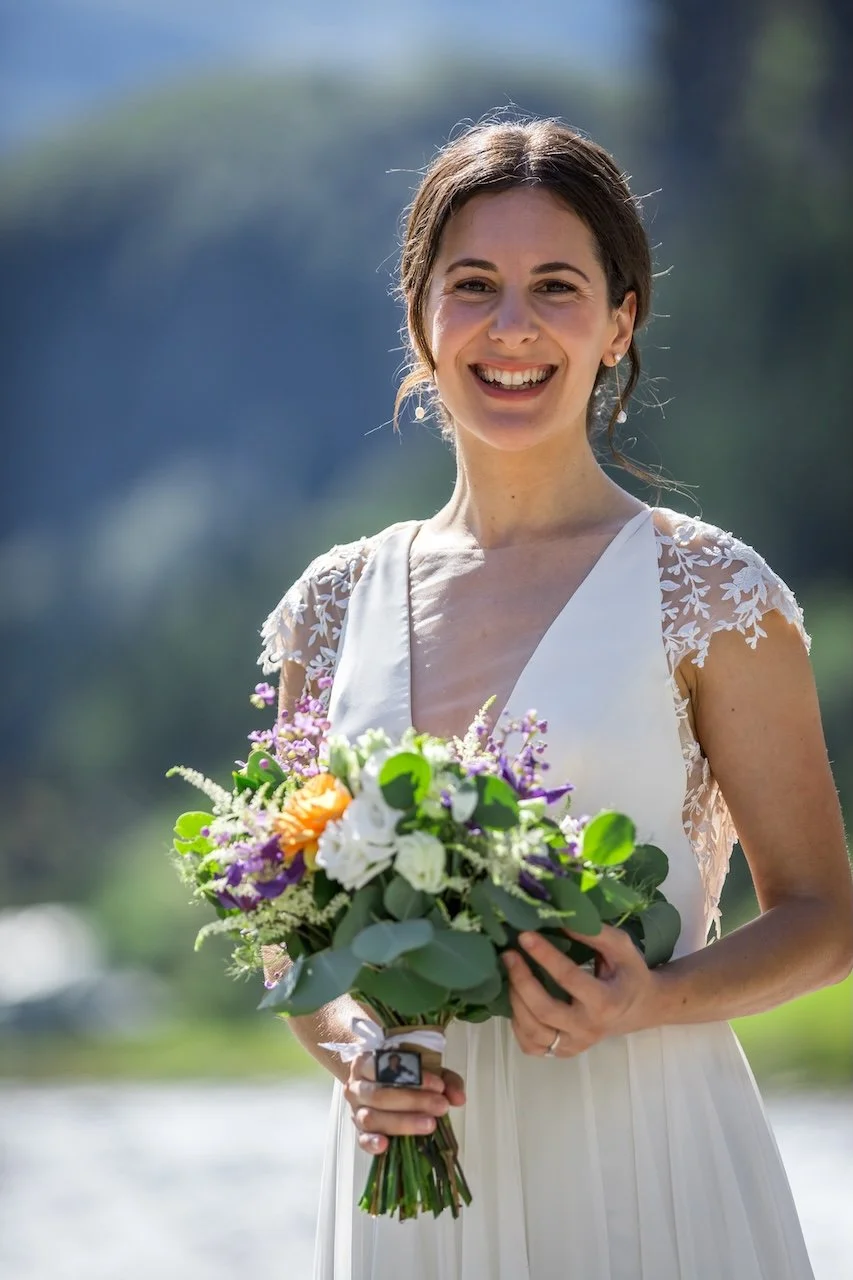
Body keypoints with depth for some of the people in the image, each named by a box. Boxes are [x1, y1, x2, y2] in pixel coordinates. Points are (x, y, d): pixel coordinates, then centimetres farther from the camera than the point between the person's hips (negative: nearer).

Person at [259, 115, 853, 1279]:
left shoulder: (707, 594, -4)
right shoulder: (335, 608, 6)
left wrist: (655, 1001, -19)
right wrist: (351, 1053, -7)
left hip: (642, 1156, -3)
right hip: (413, 1171, 3)